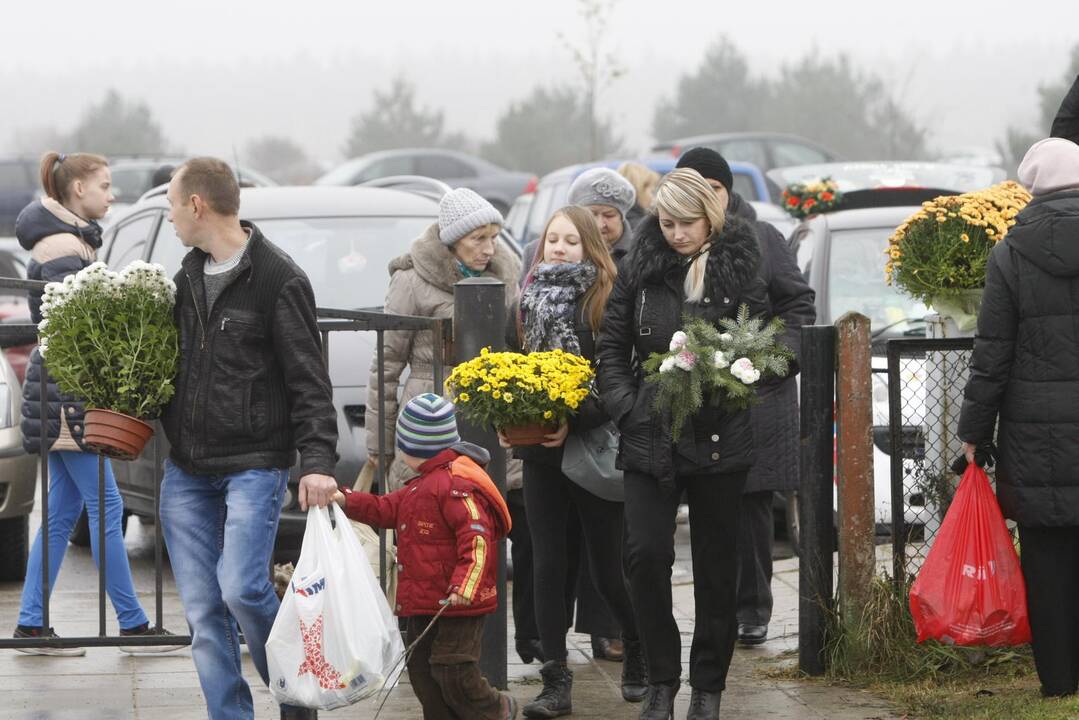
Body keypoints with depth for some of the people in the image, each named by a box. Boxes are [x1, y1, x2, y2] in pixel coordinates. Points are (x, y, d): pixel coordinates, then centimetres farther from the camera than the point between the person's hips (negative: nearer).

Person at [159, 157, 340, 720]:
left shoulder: (278, 279, -8)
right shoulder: (187, 278, 14)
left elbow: (309, 382, -10)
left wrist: (317, 461, -20)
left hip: (254, 464, -7)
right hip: (187, 469, 7)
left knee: (240, 588, -18)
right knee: (202, 609, 2)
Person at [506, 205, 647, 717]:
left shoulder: (607, 305, -8)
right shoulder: (528, 302, 9)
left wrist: (577, 423, -23)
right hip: (540, 457, 5)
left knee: (607, 569, 2)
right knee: (548, 567, 2)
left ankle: (639, 656, 27)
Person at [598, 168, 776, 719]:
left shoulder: (739, 270, -1)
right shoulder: (640, 271, 5)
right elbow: (611, 349, 10)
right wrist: (628, 409, -3)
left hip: (719, 441, -1)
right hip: (649, 440, 1)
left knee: (716, 565, 6)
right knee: (646, 553, -12)